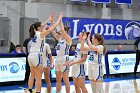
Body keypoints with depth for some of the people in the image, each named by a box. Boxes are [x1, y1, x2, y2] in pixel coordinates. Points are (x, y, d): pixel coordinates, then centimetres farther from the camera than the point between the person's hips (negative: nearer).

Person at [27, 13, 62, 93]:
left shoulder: (34, 33, 9)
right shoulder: (41, 34, -11)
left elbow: (40, 26, 26)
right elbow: (52, 28, -9)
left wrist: (49, 20, 31)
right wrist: (59, 19, 0)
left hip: (31, 56, 8)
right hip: (36, 56, -8)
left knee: (32, 76, 14)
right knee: (38, 78, -3)